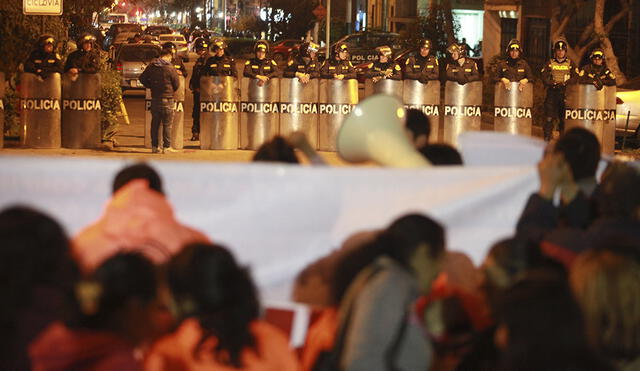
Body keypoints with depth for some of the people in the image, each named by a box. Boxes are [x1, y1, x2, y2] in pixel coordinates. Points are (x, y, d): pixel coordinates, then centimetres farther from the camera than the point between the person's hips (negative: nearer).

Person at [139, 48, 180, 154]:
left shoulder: (151, 66, 4)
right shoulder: (170, 68, -9)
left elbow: (142, 78, 9)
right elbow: (177, 83, -4)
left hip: (154, 97, 4)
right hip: (167, 98, -4)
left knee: (155, 123, 11)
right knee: (167, 124, 2)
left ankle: (154, 146, 13)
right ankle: (166, 146, 1)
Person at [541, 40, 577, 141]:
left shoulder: (570, 63, 11)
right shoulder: (550, 63, 10)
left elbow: (575, 77, 2)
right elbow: (544, 78, 1)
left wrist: (565, 83, -14)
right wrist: (554, 83, -15)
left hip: (566, 94, 0)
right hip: (552, 92, 0)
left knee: (564, 118, -1)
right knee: (549, 117, -5)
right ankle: (547, 138, -1)